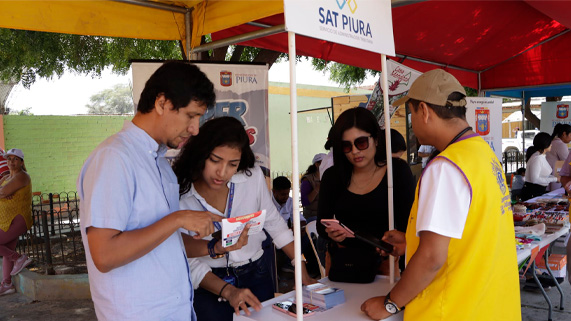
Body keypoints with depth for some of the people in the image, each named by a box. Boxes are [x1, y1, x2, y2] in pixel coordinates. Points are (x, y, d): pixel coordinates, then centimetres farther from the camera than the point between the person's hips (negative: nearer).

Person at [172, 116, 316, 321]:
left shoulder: (252, 176, -10)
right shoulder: (179, 192, -16)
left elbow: (274, 223, 1)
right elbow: (187, 257, -16)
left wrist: (303, 273, 2)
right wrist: (226, 291, -29)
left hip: (255, 276, 3)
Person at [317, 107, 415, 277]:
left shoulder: (398, 171, 0)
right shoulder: (332, 177, 5)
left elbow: (406, 225, -4)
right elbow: (321, 224, 6)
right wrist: (331, 233, -15)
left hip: (381, 261, -1)